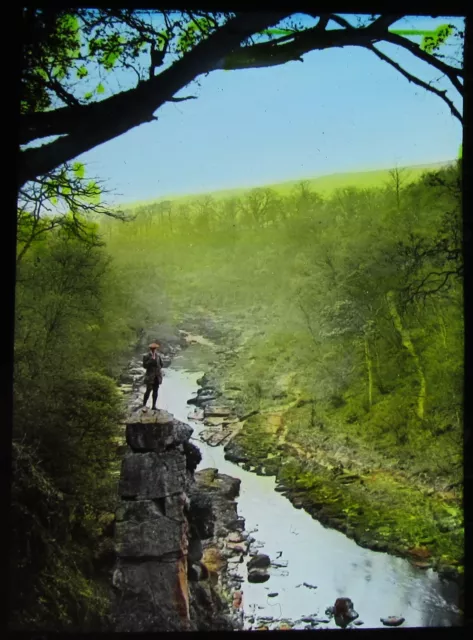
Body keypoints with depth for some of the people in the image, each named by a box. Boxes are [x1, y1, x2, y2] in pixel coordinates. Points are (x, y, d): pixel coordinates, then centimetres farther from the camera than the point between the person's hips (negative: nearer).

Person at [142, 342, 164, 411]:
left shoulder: (158, 355, 7)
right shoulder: (146, 356, -7)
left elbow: (161, 364, 17)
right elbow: (145, 365, -14)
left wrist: (159, 369, 1)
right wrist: (151, 360, -19)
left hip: (157, 376, 5)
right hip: (150, 376, -5)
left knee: (155, 391, 7)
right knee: (148, 390, -7)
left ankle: (154, 406, 13)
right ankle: (144, 405, 4)